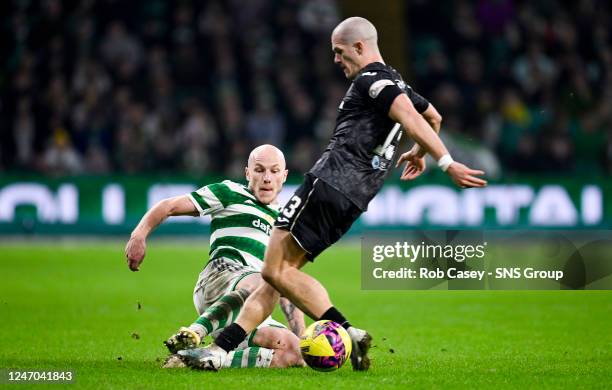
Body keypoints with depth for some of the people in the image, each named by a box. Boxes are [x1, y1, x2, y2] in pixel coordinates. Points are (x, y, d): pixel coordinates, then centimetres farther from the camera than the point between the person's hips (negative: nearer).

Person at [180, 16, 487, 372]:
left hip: (329, 184, -10)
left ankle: (348, 334, -19)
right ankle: (222, 348, 5)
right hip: (353, 200, 10)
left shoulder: (371, 79, -7)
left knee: (277, 271, -12)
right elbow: (433, 116, 40)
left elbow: (410, 117, -22)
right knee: (276, 273, 8)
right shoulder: (396, 84, 22)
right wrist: (419, 154, 56)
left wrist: (447, 162, -28)